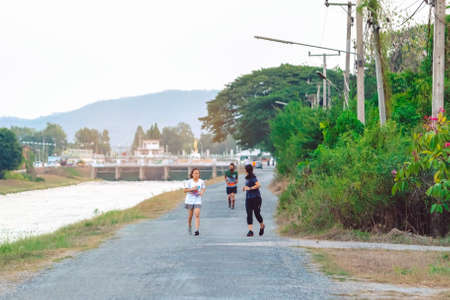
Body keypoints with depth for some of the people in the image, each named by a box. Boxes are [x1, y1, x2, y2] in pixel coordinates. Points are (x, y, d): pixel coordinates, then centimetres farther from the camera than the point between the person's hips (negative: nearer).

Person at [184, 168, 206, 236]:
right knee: (190, 215, 10)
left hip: (198, 200, 0)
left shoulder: (201, 182, -1)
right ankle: (189, 227, 36)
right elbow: (185, 190, -7)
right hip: (189, 200, 0)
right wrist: (192, 189, -21)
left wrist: (202, 192, -8)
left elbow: (203, 189, 14)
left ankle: (197, 230, -17)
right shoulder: (189, 182, -7)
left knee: (197, 215, -14)